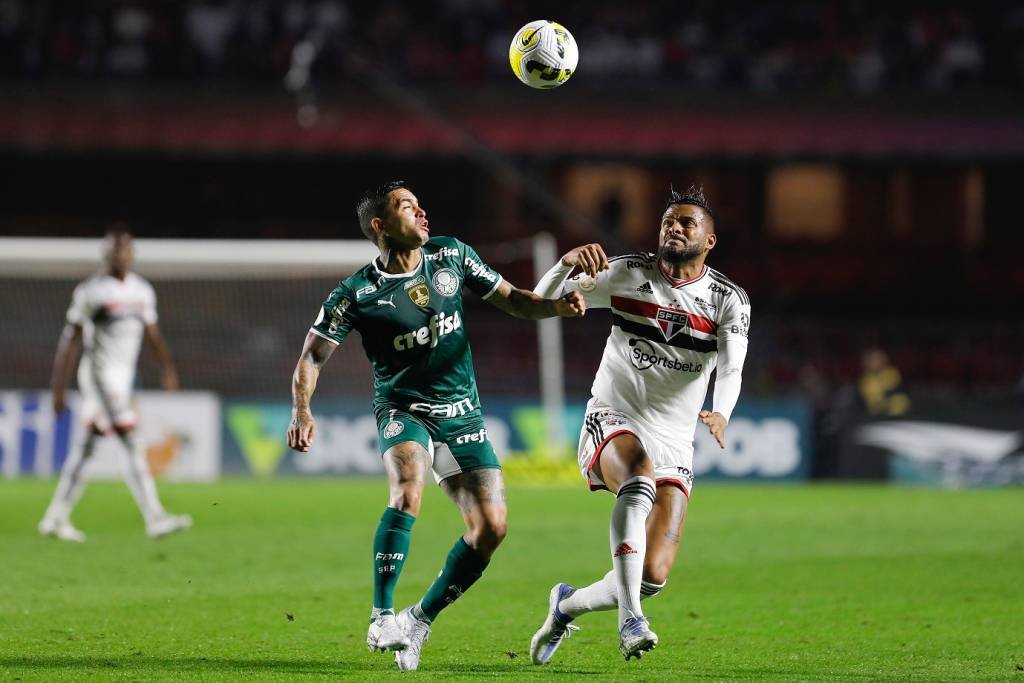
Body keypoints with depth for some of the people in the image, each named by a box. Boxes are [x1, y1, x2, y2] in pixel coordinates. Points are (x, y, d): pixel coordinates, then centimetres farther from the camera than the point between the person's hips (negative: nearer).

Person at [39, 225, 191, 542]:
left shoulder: (142, 290, 11)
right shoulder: (90, 291, -9)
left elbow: (152, 333, 18)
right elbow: (70, 339, -7)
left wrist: (167, 367, 3)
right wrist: (59, 387, -9)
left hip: (124, 374, 8)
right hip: (99, 373, -8)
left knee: (88, 446, 12)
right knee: (131, 444, -14)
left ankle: (55, 518, 20)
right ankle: (154, 518, -18)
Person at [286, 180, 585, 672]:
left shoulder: (451, 256, 1)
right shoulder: (358, 293, -10)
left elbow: (510, 300, 11)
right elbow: (312, 355, -9)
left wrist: (555, 306, -8)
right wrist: (301, 411, -26)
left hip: (462, 414, 4)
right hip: (404, 411, -4)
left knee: (490, 526, -8)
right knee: (407, 491, -34)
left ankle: (419, 621, 10)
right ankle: (381, 617, -28)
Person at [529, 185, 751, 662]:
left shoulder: (729, 301, 0)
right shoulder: (628, 275, -1)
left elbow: (730, 370, -16)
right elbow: (542, 301, -3)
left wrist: (720, 415, -38)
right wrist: (568, 264, -25)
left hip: (673, 444, 2)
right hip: (613, 422, -2)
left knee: (654, 577, -7)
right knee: (641, 473, -38)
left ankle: (568, 604, 24)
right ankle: (629, 618, -41)